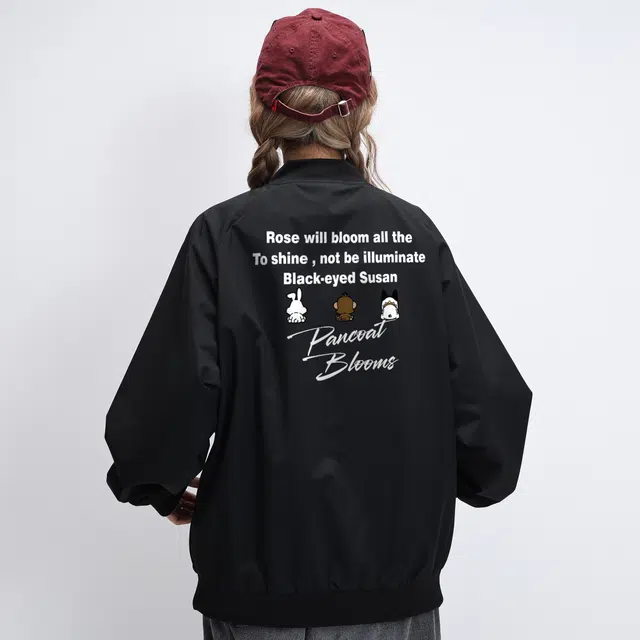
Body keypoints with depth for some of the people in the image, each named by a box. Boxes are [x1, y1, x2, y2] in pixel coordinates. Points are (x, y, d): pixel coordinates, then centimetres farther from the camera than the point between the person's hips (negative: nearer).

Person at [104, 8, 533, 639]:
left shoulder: (226, 234, -11)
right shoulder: (415, 232, -5)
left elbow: (169, 403, -18)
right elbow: (493, 399, -7)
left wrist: (167, 489, 3)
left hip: (263, 586, -2)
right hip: (400, 589, 2)